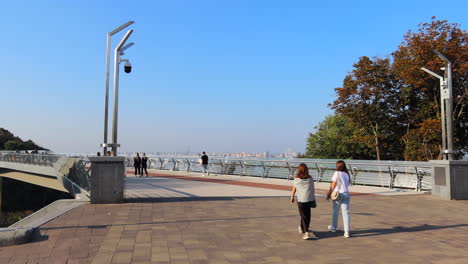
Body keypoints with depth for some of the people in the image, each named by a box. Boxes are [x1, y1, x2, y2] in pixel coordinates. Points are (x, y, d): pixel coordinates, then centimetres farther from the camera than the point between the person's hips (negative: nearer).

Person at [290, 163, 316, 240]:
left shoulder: (297, 179, -4)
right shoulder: (310, 178, 2)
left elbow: (294, 190, 1)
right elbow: (313, 189, 3)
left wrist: (292, 198, 15)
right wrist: (313, 198, 16)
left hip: (301, 200, -3)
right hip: (310, 199, 3)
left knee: (304, 216, 5)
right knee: (306, 214, 20)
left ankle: (306, 232, -3)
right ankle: (301, 227, 36)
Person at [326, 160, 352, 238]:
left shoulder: (337, 173, -5)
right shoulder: (347, 174, 11)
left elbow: (333, 185, -6)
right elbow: (348, 184, 8)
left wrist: (329, 194, 0)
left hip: (338, 194, -4)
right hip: (346, 194, 4)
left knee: (335, 211, 13)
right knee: (346, 212, 1)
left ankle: (333, 227, 29)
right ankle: (347, 232, -4)